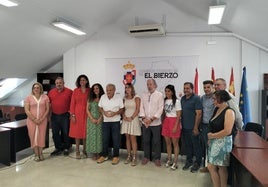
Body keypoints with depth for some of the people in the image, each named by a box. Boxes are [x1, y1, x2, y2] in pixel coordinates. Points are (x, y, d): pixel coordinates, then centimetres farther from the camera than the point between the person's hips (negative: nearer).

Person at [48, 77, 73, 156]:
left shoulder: (69, 92, -5)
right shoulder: (51, 92, 7)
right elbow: (48, 103, 11)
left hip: (65, 116, -3)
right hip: (54, 116, 4)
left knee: (65, 133, 6)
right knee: (55, 133, 10)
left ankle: (66, 148, 20)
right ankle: (58, 148, 24)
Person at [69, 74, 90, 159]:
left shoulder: (89, 91, 3)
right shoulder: (75, 91, 3)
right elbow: (72, 103, 2)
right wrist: (72, 115, -5)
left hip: (86, 114, 0)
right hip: (77, 114, 0)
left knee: (85, 132, 4)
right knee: (77, 132, 4)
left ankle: (84, 151, 16)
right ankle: (77, 151, 15)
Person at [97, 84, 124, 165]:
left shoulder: (119, 98, -6)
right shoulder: (103, 97, 1)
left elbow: (122, 109, -4)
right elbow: (100, 108, 7)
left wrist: (115, 113, -20)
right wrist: (104, 112, -13)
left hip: (115, 121, -3)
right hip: (105, 121, 3)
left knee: (116, 140, 4)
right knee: (105, 139, 10)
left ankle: (115, 156, 17)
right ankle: (104, 155, 24)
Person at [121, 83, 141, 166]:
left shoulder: (136, 98, -2)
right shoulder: (124, 98, 12)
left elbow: (137, 109, -7)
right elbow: (123, 109, 12)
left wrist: (131, 117, -14)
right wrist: (124, 116, -4)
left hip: (133, 119, -5)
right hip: (126, 120, 5)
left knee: (133, 138, -6)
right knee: (127, 138, 7)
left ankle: (134, 157, 1)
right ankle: (129, 156, 15)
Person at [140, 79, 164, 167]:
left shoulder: (159, 95, -5)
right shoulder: (144, 95, 8)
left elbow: (160, 109, -10)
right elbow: (141, 107, 4)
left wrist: (151, 119, -15)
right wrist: (144, 118, -10)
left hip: (155, 123, -3)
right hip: (145, 123, 4)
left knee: (156, 141, 7)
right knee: (146, 141, 13)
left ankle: (157, 158, 21)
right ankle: (146, 157, 27)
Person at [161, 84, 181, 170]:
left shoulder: (176, 101, -7)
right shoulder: (165, 100, 9)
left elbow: (178, 115, -9)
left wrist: (176, 126, -15)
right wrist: (163, 122, 6)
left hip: (174, 122, -5)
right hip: (166, 122, 6)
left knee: (175, 143, 2)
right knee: (168, 142, 12)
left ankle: (175, 162, 11)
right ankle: (169, 160, 26)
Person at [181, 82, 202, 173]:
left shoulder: (196, 98, -11)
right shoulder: (183, 98, 8)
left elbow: (199, 114, -14)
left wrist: (196, 127, -16)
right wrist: (181, 124, 8)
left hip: (192, 128, -6)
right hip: (184, 127, 6)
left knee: (196, 145, 7)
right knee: (187, 145, 16)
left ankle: (197, 163, 22)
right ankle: (189, 161, 31)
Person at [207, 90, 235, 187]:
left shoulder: (229, 111, -16)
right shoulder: (217, 109, 8)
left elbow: (227, 131, -23)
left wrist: (212, 135, -13)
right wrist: (210, 138, 1)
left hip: (223, 142, -7)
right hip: (213, 142, 8)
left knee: (222, 167, 5)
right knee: (211, 167, 11)